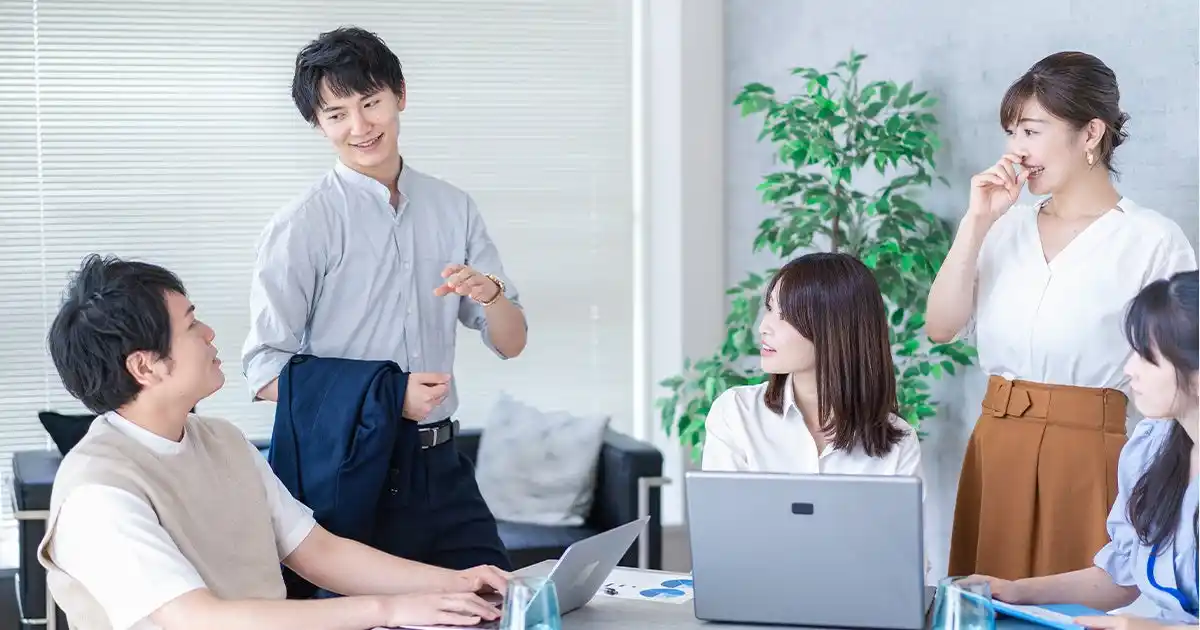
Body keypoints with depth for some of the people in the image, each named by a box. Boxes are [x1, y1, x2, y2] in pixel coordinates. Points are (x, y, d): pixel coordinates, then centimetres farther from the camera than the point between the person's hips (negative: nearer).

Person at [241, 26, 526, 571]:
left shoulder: (453, 209, 8)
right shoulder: (300, 227, -7)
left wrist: (489, 293, -11)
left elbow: (510, 344, 10)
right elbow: (265, 373, -11)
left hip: (441, 464, 5)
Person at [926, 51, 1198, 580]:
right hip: (997, 451, 5)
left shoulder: (1153, 240, -7)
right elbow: (940, 328, 0)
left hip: (1090, 457, -5)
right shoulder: (1006, 228, 8)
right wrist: (977, 222, -5)